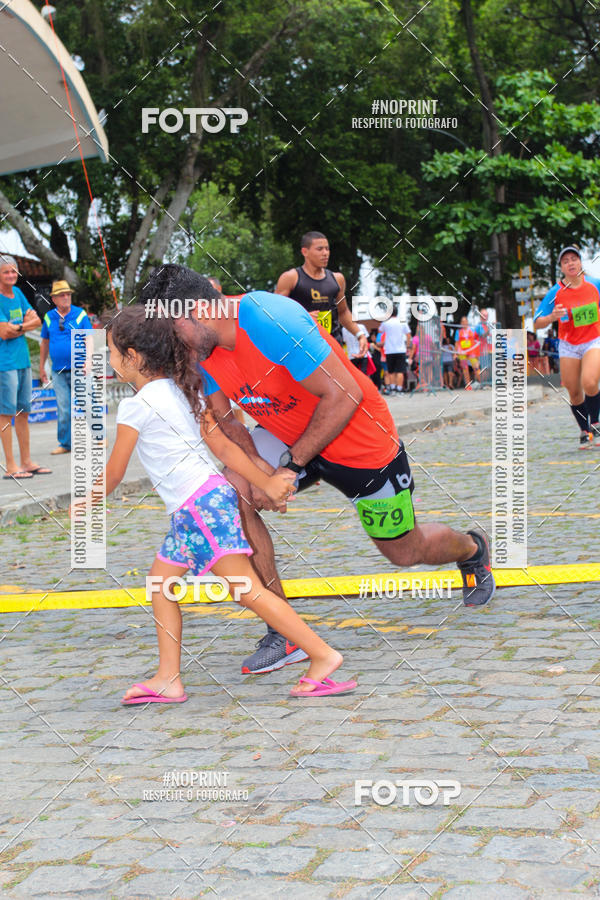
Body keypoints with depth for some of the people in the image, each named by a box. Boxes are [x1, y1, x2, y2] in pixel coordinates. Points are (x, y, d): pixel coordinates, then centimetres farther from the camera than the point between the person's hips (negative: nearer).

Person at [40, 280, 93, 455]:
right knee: (63, 410, 3)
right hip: (59, 372, 2)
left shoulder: (80, 314, 0)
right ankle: (65, 444, 11)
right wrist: (42, 367, 18)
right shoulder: (49, 317, 9)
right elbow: (45, 342, 17)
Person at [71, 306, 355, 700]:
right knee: (160, 582, 15)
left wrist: (88, 503, 18)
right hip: (196, 508, 10)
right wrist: (266, 483, 7)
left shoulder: (135, 406, -9)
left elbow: (114, 474, -1)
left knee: (248, 590, -9)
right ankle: (168, 679, 16)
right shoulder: (184, 392, 15)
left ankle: (323, 656, -10)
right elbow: (223, 447, 10)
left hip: (200, 505, -10)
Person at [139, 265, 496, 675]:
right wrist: (255, 464, -23)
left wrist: (290, 465, -27)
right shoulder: (204, 350, -10)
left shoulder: (267, 319, -33)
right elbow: (222, 416, -3)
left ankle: (472, 548, 47)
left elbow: (344, 396, -31)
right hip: (289, 436, 6)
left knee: (405, 552, 9)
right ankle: (287, 635, -9)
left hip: (359, 438, -6)